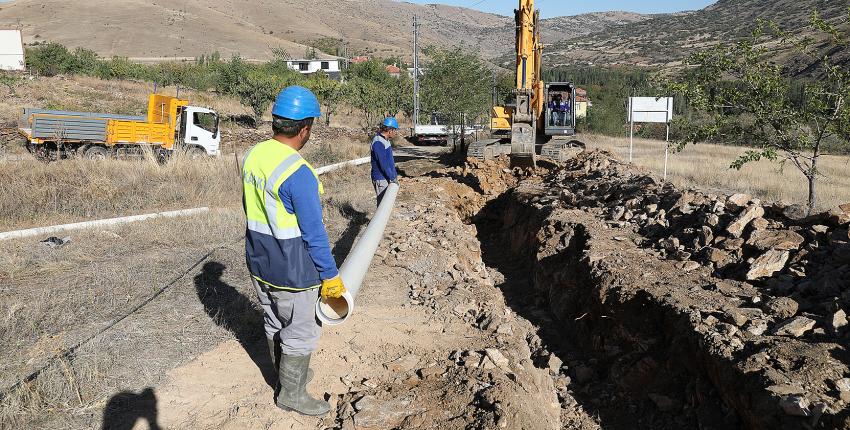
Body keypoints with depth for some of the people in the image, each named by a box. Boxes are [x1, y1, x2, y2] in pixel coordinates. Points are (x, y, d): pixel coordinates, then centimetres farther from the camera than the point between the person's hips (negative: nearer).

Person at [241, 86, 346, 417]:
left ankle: (288, 376, 44)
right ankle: (291, 394, 27)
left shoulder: (254, 155, -3)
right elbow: (314, 233, -22)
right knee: (301, 333, 11)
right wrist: (331, 276, -11)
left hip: (259, 262, 8)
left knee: (275, 324, 24)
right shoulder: (298, 174, -27)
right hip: (292, 271, -8)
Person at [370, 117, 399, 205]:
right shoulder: (378, 143, -22)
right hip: (381, 179, -10)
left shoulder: (385, 140, 10)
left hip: (387, 178, 10)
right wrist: (393, 178, -17)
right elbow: (384, 164, -24)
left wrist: (395, 175, 16)